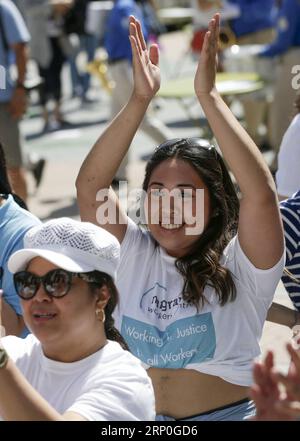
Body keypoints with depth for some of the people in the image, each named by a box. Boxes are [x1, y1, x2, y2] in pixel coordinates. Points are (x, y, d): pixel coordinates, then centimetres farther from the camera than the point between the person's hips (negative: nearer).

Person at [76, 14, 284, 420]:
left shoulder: (239, 265, -3)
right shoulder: (132, 255, 6)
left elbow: (261, 191, -19)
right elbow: (89, 185, -4)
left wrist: (208, 96, -19)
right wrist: (139, 100, -11)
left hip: (229, 414, -3)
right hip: (139, 415, 3)